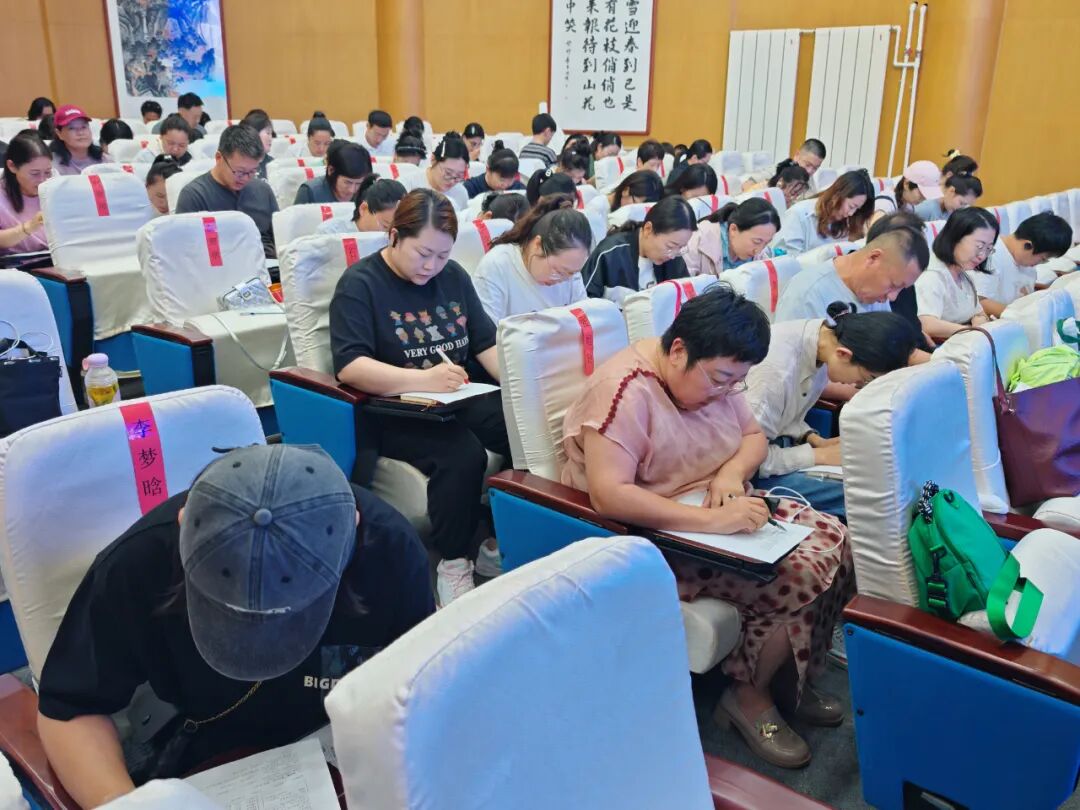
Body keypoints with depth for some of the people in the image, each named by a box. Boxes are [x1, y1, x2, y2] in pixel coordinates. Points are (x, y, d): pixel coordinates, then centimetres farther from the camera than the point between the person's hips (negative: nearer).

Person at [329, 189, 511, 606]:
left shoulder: (453, 276, 12)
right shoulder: (360, 283, -6)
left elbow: (488, 343, 10)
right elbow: (349, 366, -18)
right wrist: (422, 380, -31)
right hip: (393, 412, -5)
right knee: (462, 454, -34)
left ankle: (500, 542, -3)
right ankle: (453, 563, -15)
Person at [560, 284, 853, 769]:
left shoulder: (714, 375, 0)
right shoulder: (626, 390, -26)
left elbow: (754, 436, 11)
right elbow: (608, 494, -34)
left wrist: (731, 473, -12)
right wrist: (712, 521, -36)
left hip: (716, 511, 9)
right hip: (650, 535, -9)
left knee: (833, 541, -6)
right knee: (796, 574, -21)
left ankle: (787, 675, 10)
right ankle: (749, 695, 1)